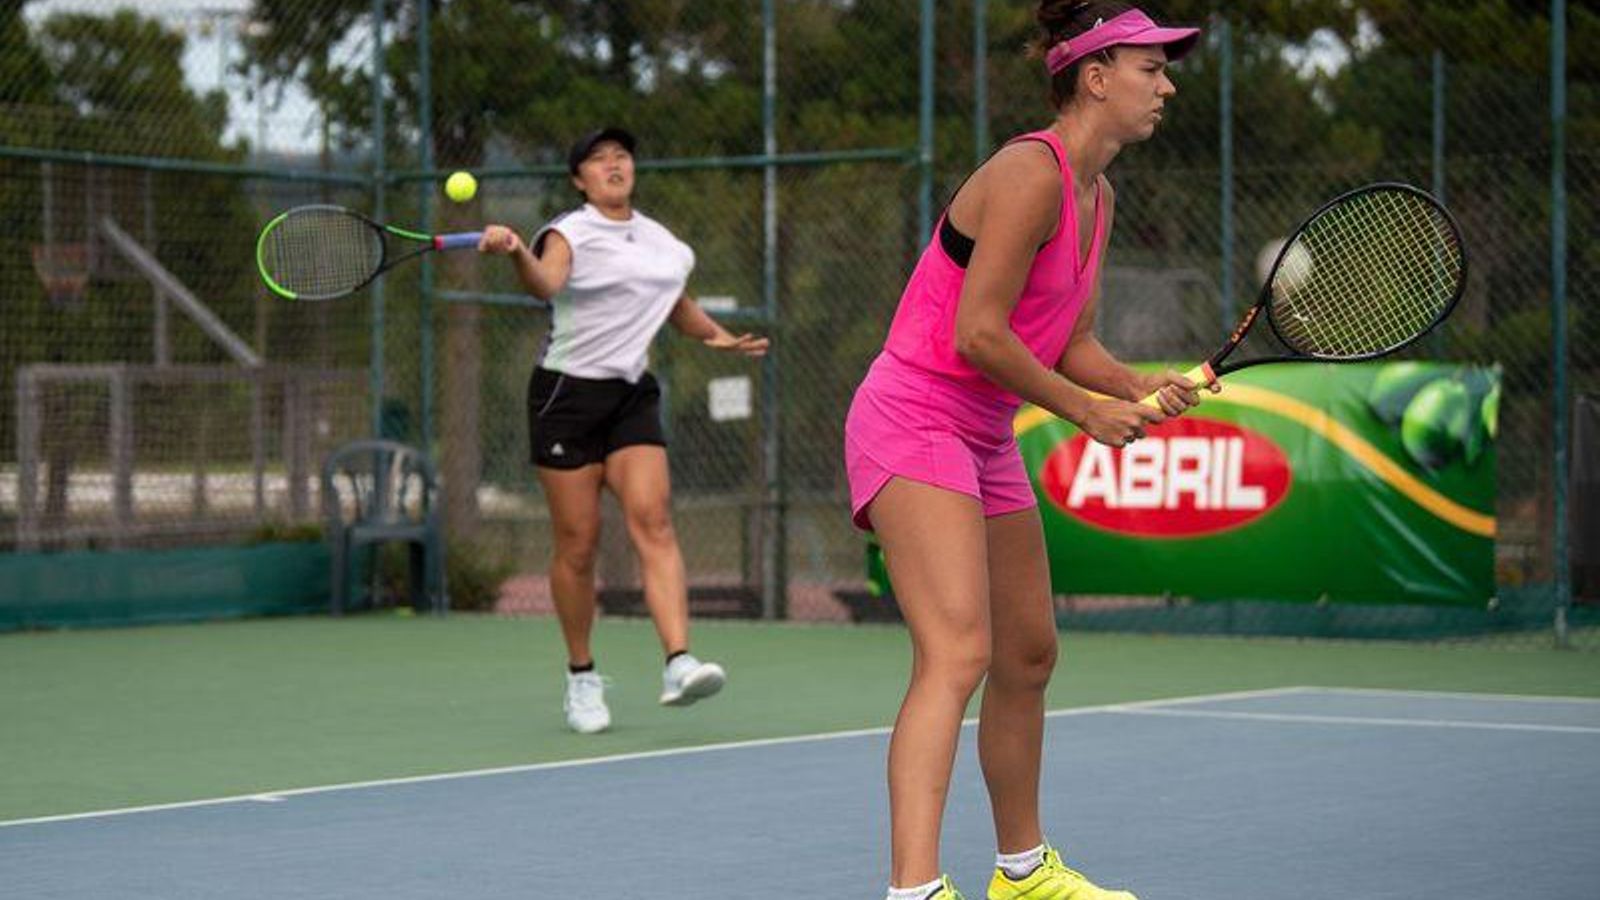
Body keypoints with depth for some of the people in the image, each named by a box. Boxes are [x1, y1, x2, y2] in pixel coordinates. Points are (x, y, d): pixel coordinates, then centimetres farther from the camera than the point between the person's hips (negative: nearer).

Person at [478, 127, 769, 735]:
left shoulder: (664, 244, 13)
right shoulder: (570, 233, -6)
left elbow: (680, 307, 31)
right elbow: (546, 284, -29)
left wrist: (718, 337, 13)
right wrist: (516, 253, -50)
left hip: (631, 394, 4)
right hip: (567, 392, -4)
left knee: (653, 523, -14)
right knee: (577, 543, -1)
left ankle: (678, 666, -26)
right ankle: (581, 679, 14)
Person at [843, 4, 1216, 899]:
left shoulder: (1097, 196, 11)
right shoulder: (1031, 172, -18)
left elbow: (1071, 345, 14)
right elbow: (978, 333, -22)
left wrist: (1142, 386, -5)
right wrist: (1083, 407, -12)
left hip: (984, 439, 10)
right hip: (913, 418, -10)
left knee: (1029, 655, 19)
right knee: (958, 653, -24)